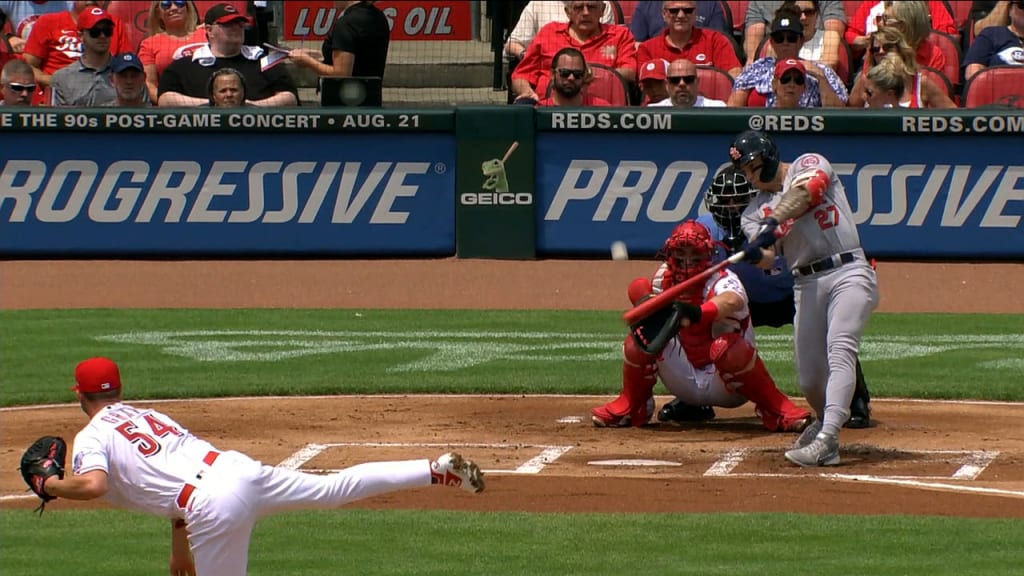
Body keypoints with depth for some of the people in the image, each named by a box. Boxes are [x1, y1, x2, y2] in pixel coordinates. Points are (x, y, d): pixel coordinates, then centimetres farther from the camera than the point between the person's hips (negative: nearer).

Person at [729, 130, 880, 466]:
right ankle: (826, 420, 33)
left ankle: (826, 440, -34)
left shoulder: (809, 165, 5)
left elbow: (805, 192, -19)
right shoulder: (755, 211, 14)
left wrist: (775, 223, -31)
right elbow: (766, 259, -4)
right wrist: (757, 253, -28)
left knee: (840, 350, -23)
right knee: (809, 378, 2)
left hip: (849, 273, -5)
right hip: (806, 285, 5)